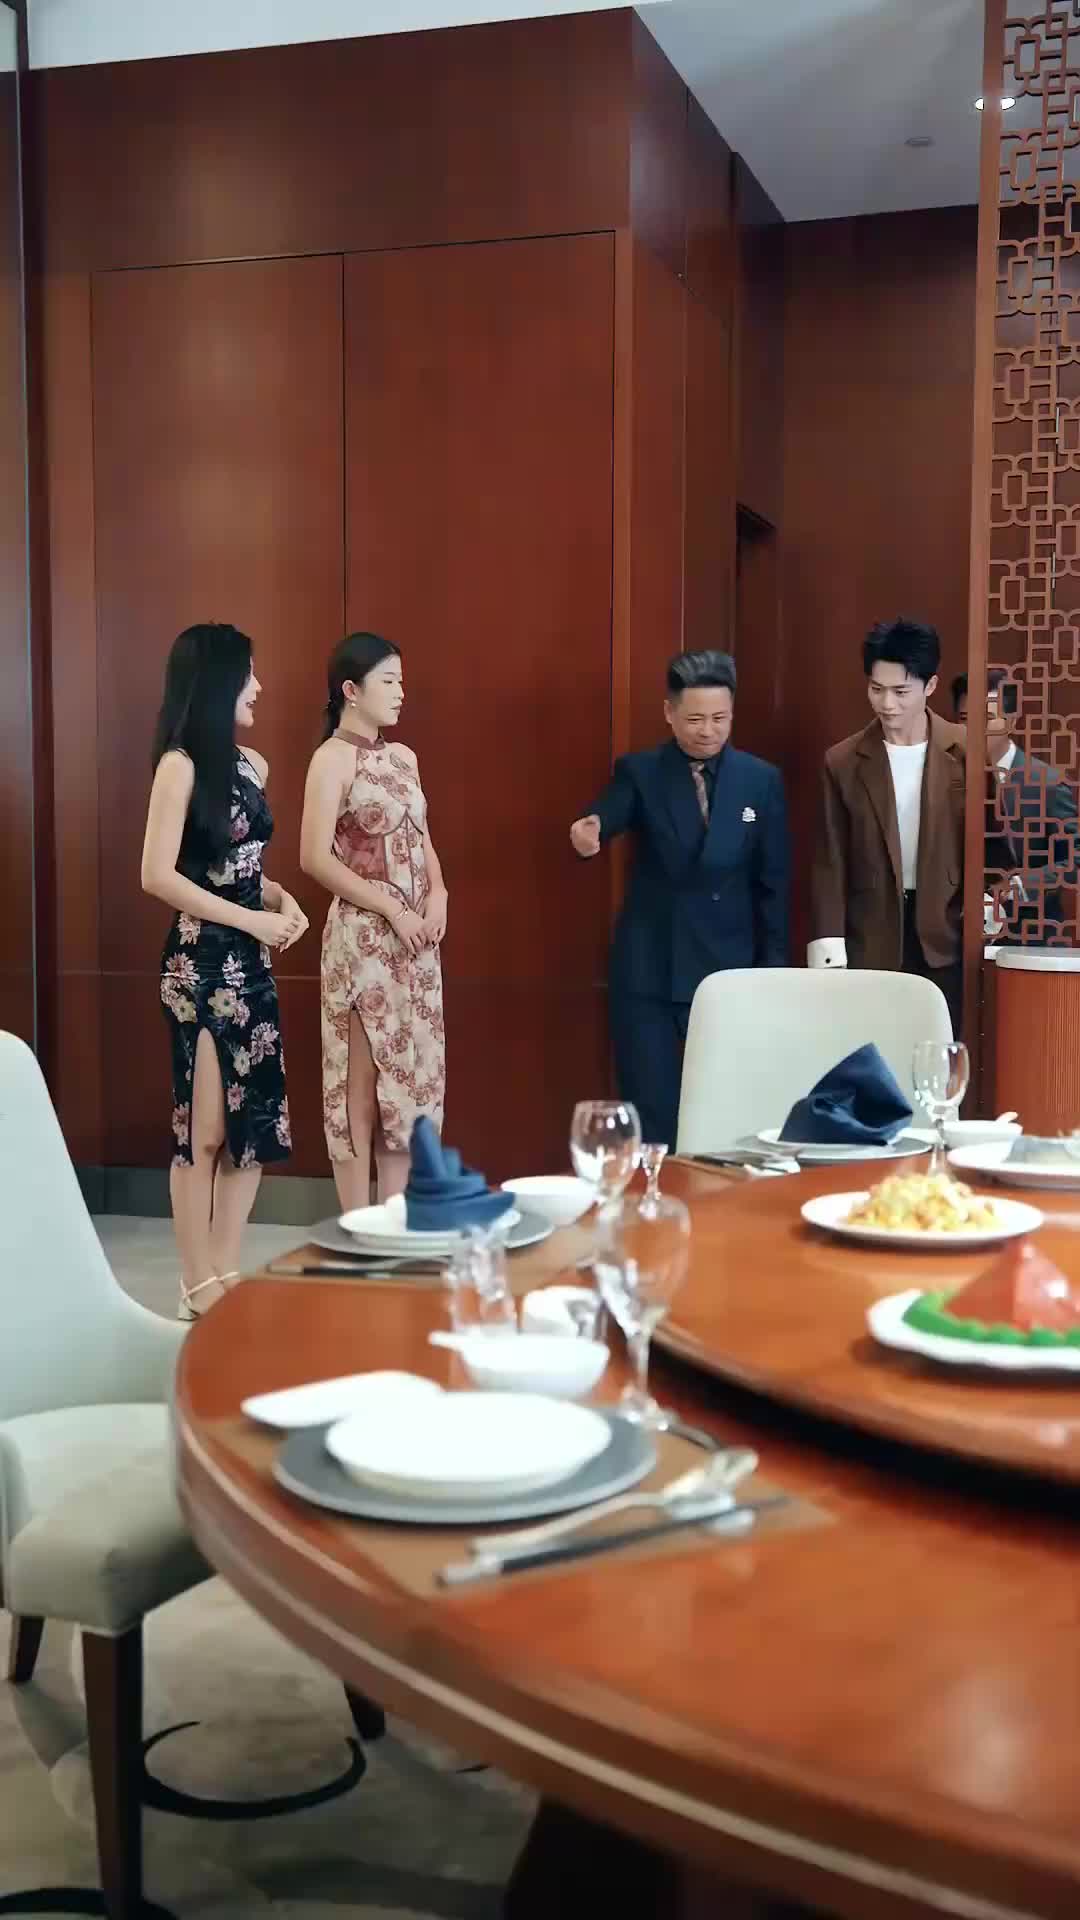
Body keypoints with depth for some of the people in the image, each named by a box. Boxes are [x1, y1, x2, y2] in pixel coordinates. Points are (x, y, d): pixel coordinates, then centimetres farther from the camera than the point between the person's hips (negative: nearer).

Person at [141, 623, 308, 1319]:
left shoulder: (253, 764, 11)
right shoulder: (180, 765, -11)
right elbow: (159, 876, -16)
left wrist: (284, 899, 2)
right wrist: (252, 919, -15)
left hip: (251, 962, 7)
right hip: (202, 962, -7)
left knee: (257, 1120, 8)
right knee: (204, 1129, -1)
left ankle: (228, 1273, 19)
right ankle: (200, 1286, 10)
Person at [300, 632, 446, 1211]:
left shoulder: (403, 758, 14)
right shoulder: (333, 758, -9)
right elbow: (316, 858, -16)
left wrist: (438, 896, -1)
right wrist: (392, 910, -15)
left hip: (416, 939, 8)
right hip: (363, 936, -7)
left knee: (410, 1072, 9)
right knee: (360, 1083, -1)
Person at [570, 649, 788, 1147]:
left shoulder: (762, 780, 3)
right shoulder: (638, 773, -1)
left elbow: (774, 882, 6)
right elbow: (604, 822, -20)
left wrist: (774, 967, 5)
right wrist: (586, 834, -44)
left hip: (729, 969, 1)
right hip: (648, 971, -1)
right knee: (652, 1116, 3)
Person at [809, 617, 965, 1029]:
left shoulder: (965, 752, -1)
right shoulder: (843, 762, 2)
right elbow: (830, 862, 1)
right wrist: (829, 949, -6)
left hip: (946, 936, 0)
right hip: (871, 941, 0)